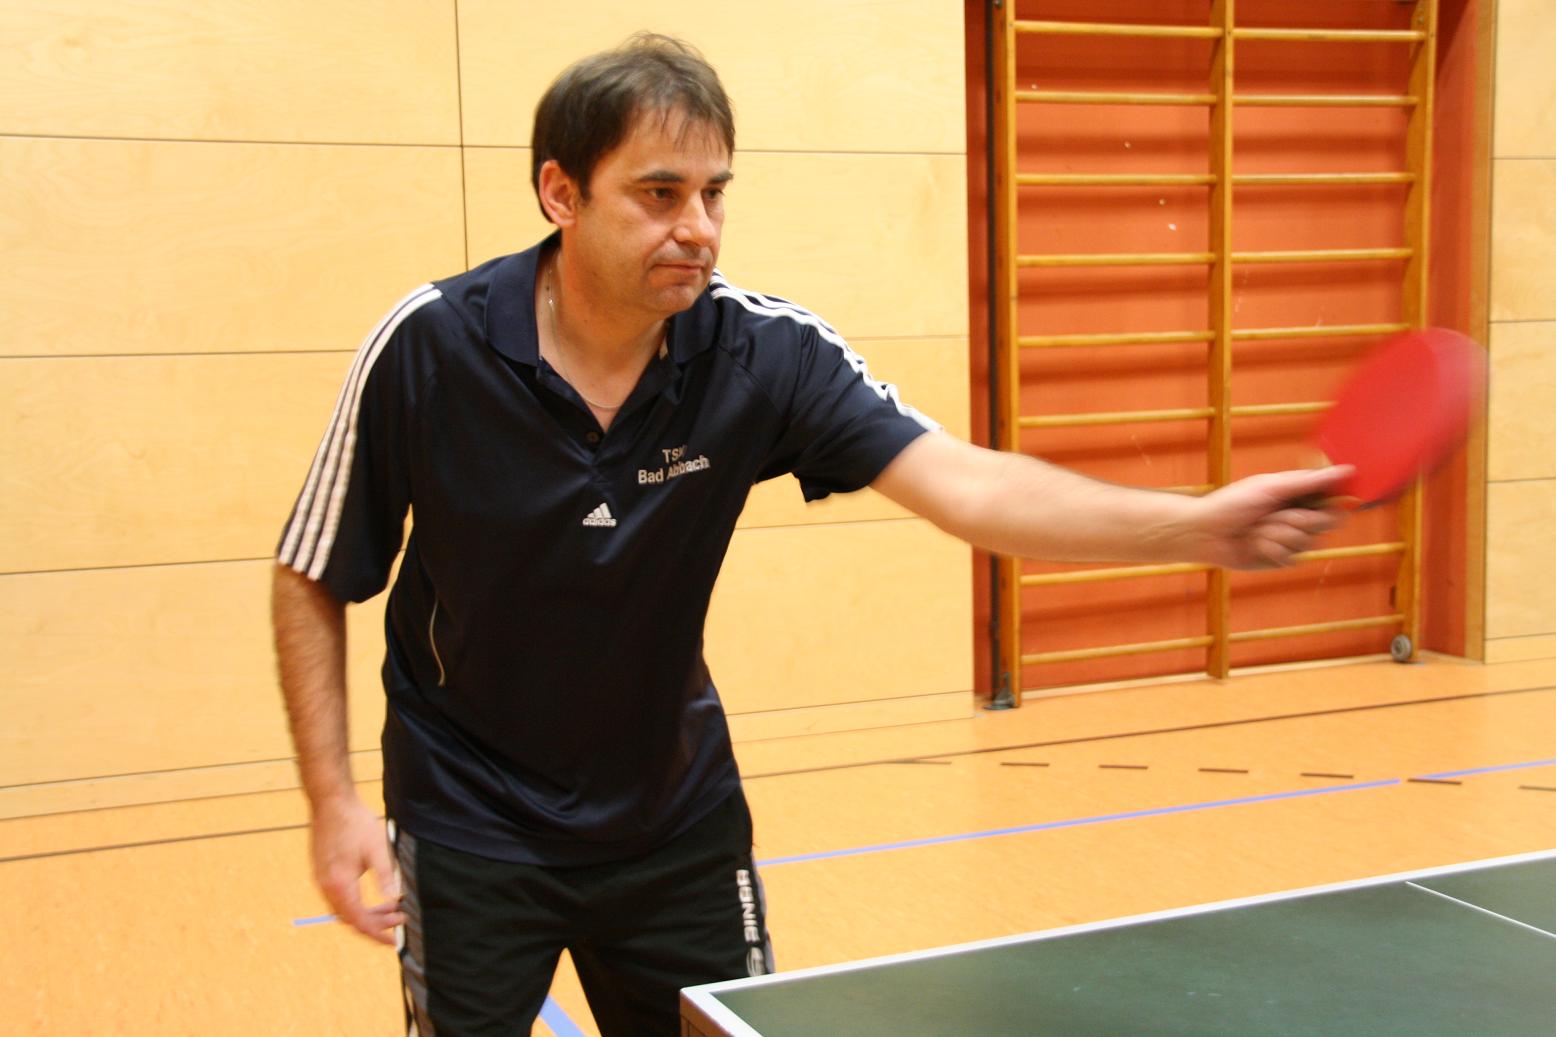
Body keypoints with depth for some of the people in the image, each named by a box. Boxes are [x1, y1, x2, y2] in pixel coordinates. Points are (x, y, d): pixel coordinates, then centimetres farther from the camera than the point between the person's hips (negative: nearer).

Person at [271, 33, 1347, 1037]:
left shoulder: (764, 351, -17)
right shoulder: (427, 347, -19)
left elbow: (966, 485, -27)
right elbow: (314, 581, -8)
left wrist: (1202, 523, -40)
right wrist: (333, 797, -15)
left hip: (677, 812, 2)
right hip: (471, 821, -2)